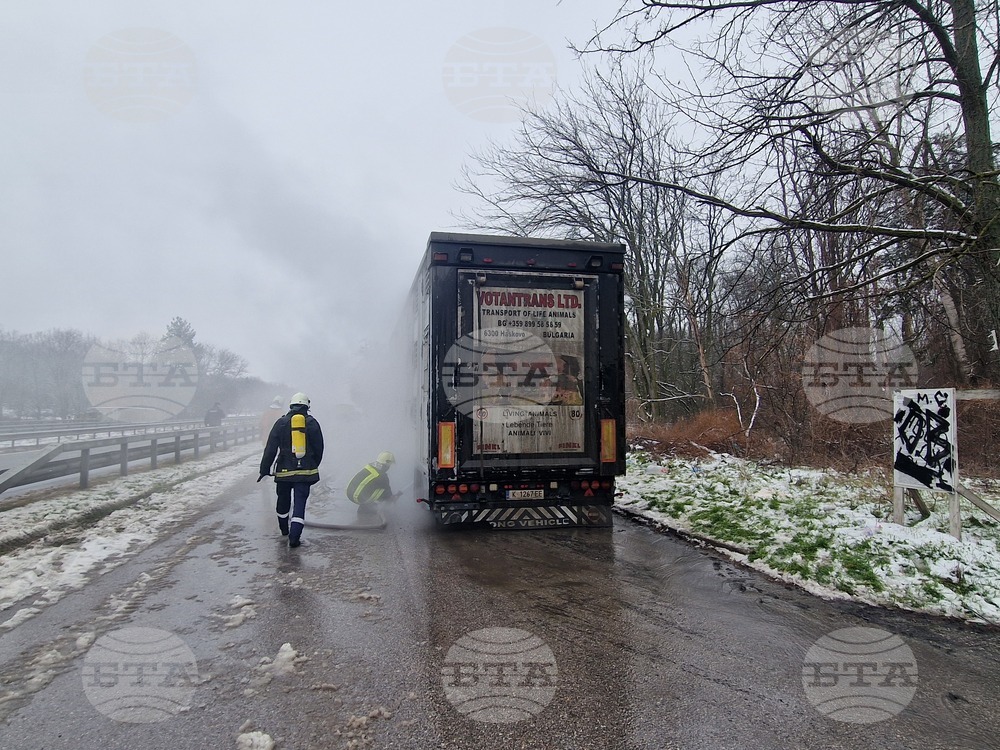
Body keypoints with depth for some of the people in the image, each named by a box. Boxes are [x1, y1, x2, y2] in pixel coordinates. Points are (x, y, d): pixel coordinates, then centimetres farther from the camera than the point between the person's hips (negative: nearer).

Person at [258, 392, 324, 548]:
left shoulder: (281, 423, 0)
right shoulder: (312, 423, 1)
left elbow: (270, 449, -2)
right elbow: (319, 449, 7)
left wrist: (264, 469, 3)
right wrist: (314, 466, 21)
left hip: (284, 471, 1)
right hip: (306, 471, -1)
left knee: (283, 500, 20)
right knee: (299, 503, -1)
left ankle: (284, 529, 38)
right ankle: (294, 536, -10)